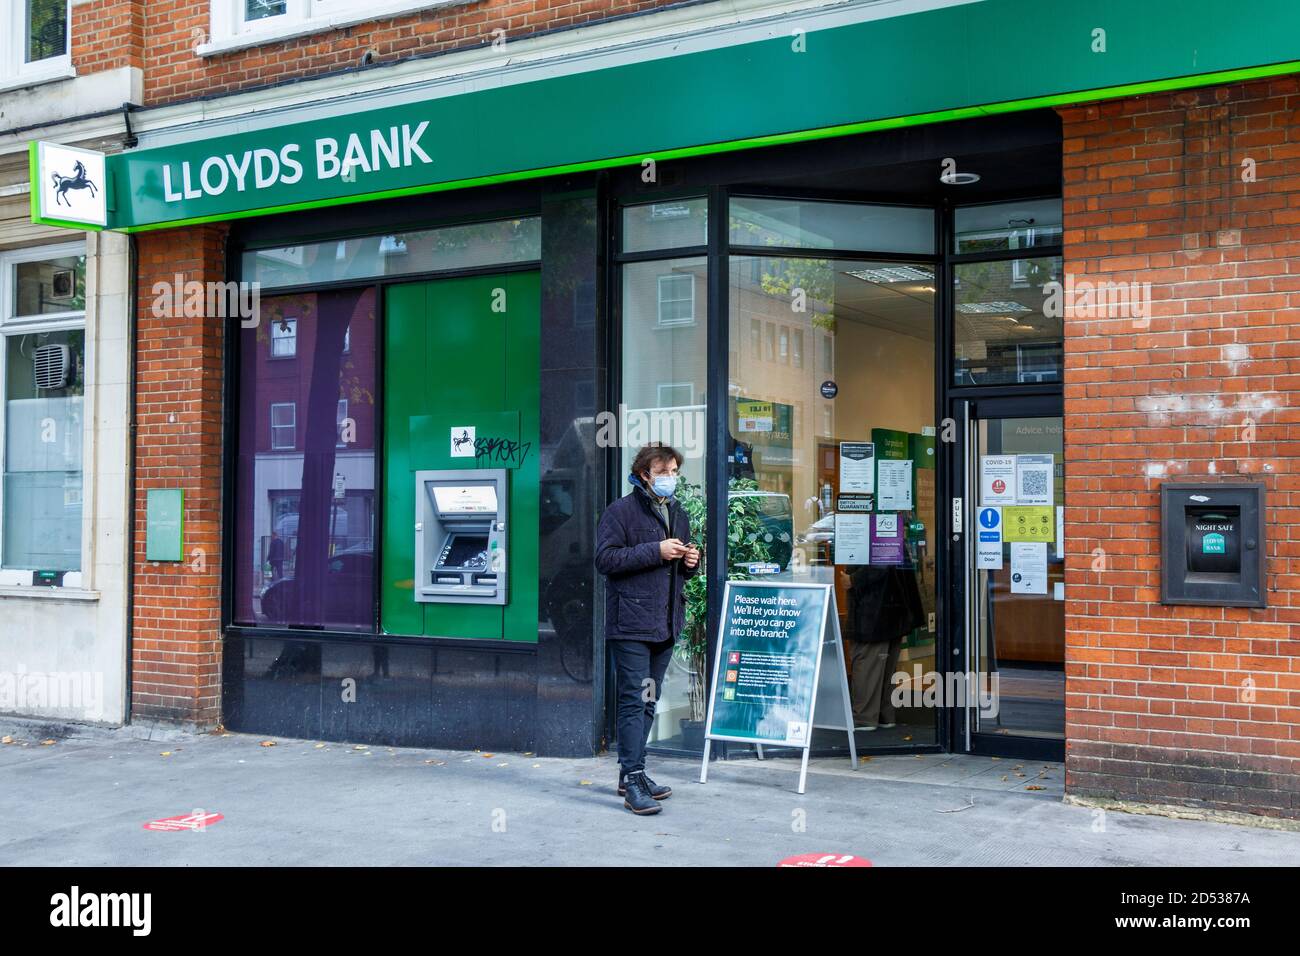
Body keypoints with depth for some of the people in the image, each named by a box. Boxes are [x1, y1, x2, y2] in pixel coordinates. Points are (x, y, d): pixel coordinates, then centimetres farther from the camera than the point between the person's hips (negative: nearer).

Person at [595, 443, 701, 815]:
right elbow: (604, 558, -15)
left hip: (666, 623, 8)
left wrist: (691, 562, 5)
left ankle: (632, 773, 23)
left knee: (648, 701, 13)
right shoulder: (621, 511, -6)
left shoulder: (678, 514, 18)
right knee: (634, 701, -10)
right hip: (631, 623, -8)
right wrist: (655, 551, -18)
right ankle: (633, 782, -8)